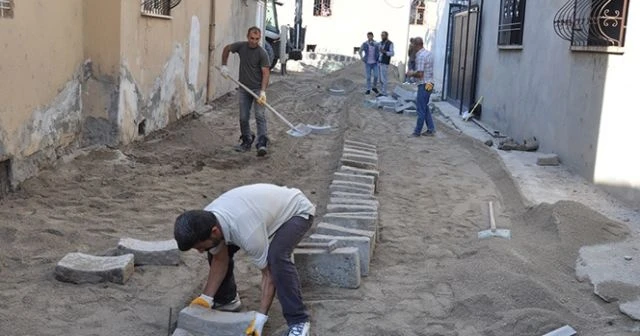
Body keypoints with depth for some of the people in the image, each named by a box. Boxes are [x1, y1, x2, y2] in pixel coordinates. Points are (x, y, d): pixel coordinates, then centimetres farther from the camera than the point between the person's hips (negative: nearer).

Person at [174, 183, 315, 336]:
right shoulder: (206, 221, -20)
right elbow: (220, 260, -5)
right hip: (268, 206, 8)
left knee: (276, 256, -34)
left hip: (297, 210, -7)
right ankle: (226, 300, 21)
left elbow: (269, 273, -28)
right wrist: (207, 298, -13)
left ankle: (298, 321, -20)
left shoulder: (248, 233, -42)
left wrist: (261, 316, -31)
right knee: (218, 251, -1)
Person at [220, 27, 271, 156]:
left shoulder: (262, 53, -14)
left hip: (258, 88, -5)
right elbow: (227, 48, 18)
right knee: (243, 117, 8)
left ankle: (262, 144, -21)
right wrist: (224, 65, 8)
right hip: (244, 88, 5)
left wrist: (263, 91, -30)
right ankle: (246, 142, 23)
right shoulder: (241, 46, -1)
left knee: (259, 115, -15)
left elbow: (265, 73, -19)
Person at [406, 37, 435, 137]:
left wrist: (412, 74, -4)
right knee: (425, 107, 17)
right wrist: (414, 72, 18)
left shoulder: (420, 56, -19)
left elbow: (420, 74, -22)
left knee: (421, 109, 0)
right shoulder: (429, 53, 9)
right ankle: (431, 130, 18)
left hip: (424, 85, -9)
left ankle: (417, 132, 9)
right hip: (429, 83, 9)